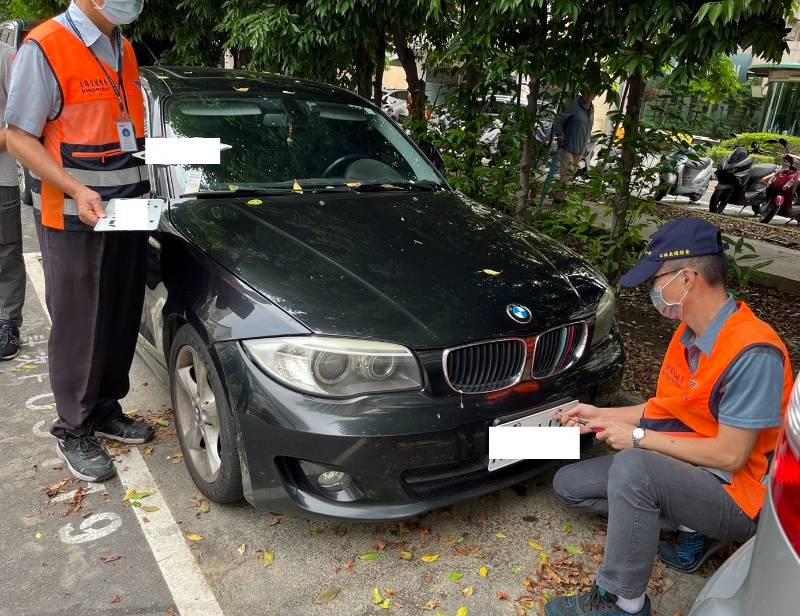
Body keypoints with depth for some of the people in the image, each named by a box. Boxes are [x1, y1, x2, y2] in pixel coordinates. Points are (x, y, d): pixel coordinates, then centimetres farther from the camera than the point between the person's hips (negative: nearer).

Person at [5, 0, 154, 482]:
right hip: (74, 218, -7)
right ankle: (74, 433, 17)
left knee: (122, 321, 13)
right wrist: (77, 190, -22)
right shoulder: (45, 47, -11)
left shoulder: (123, 49, 12)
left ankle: (108, 410, 30)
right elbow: (19, 136, -12)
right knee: (79, 328, 2)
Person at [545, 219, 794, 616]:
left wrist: (638, 437, -19)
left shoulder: (752, 352, -27)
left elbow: (730, 455, -25)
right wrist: (601, 416, 7)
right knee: (569, 484, 4)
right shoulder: (688, 331, 1)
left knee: (632, 467, -37)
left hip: (731, 494, -9)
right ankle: (688, 527, 5)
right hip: (682, 468, 9)